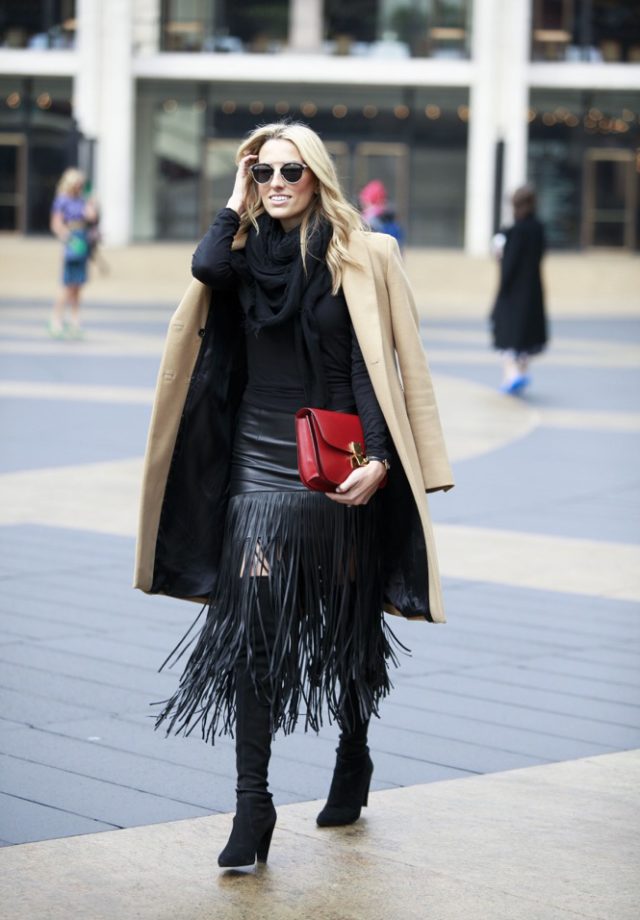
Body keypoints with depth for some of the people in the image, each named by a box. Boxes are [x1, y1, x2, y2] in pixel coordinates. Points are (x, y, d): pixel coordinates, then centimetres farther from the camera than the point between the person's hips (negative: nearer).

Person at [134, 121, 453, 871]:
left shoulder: (360, 258, -2)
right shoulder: (246, 252, 7)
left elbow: (377, 365, -5)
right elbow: (206, 268, -18)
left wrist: (378, 458, -15)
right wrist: (236, 204, -3)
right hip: (260, 463, 2)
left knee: (348, 621, 12)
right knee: (250, 627, -8)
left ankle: (354, 755, 36)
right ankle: (252, 802, -7)